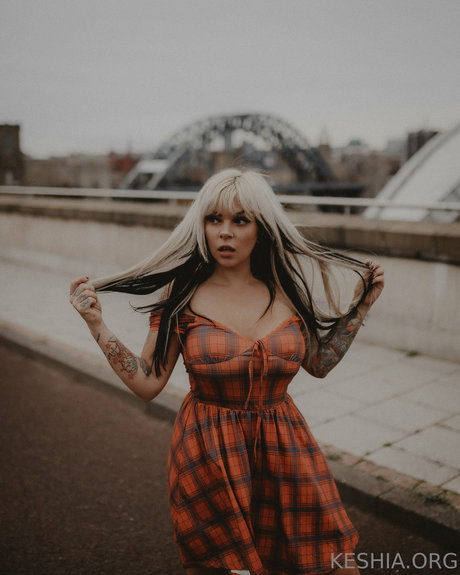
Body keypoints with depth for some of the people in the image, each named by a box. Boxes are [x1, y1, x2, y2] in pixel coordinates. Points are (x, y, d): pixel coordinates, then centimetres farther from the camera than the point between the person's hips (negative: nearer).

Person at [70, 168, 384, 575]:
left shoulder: (287, 290, -2)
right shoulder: (182, 294, -9)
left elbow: (320, 362, 10)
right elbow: (147, 384, -8)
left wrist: (361, 305, 5)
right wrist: (96, 322, -13)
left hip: (283, 449, 3)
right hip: (208, 455, -2)